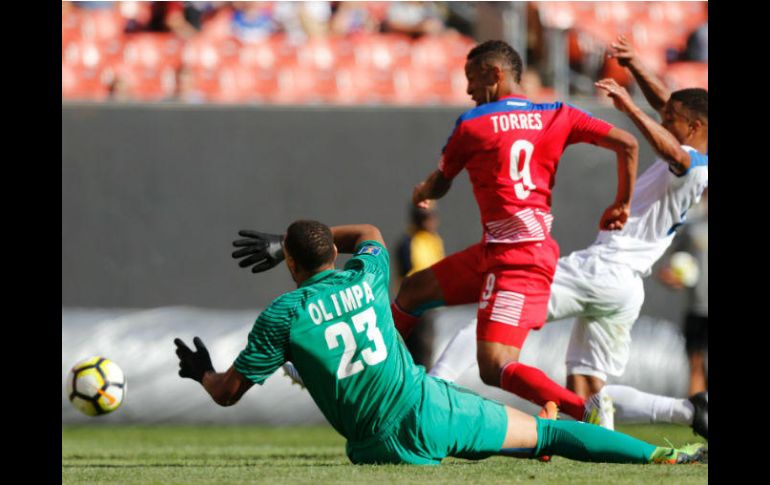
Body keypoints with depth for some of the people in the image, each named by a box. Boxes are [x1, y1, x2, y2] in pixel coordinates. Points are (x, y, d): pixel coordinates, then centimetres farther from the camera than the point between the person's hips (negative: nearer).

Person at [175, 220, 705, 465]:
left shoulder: (282, 316, -5)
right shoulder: (366, 278, 8)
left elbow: (228, 392, 1)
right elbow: (370, 233, 36)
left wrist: (203, 373, 25)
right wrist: (287, 242, 37)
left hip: (380, 444, -3)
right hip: (429, 407, 3)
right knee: (545, 432, 11)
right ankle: (659, 455, 4)